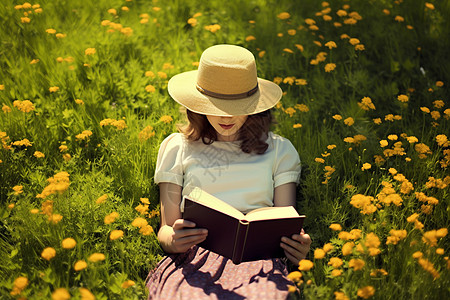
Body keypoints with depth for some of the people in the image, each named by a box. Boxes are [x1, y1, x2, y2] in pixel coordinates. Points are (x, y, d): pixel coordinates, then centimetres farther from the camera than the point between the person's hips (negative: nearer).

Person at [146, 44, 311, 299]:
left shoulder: (279, 150, 20)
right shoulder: (177, 147, 18)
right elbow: (166, 228, 13)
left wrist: (299, 246, -11)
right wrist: (173, 240, -13)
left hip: (259, 257, 0)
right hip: (195, 255, 0)